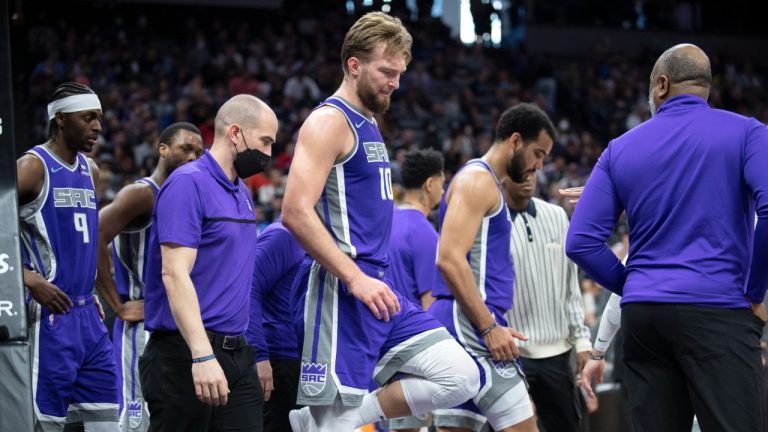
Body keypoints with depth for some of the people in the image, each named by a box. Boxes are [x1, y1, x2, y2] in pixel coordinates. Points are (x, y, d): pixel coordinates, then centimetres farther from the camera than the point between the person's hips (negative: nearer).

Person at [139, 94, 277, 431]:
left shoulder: (242, 192, 17)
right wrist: (202, 356, -28)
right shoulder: (187, 184, -11)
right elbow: (174, 274, -19)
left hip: (236, 353, 8)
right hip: (186, 354, -8)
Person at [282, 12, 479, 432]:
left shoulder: (368, 124, 18)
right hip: (340, 293, -9)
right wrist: (355, 279, -23)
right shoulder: (329, 121, -10)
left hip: (376, 289, 9)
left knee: (461, 377, 2)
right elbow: (296, 212, -21)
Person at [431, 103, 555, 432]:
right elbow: (450, 259, -20)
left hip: (466, 325, 10)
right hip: (470, 322, -10)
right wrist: (489, 328, -22)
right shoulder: (477, 179, -9)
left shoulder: (488, 184, 23)